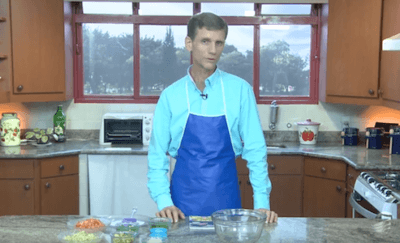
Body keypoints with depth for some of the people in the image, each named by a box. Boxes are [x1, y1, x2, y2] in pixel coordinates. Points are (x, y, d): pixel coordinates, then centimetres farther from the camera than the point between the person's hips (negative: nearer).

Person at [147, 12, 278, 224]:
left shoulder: (240, 90, -5)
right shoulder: (170, 95, -3)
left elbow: (255, 150, -3)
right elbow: (158, 155, 0)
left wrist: (262, 203, -8)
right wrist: (164, 202, -10)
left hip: (226, 198, 0)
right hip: (183, 200, 0)